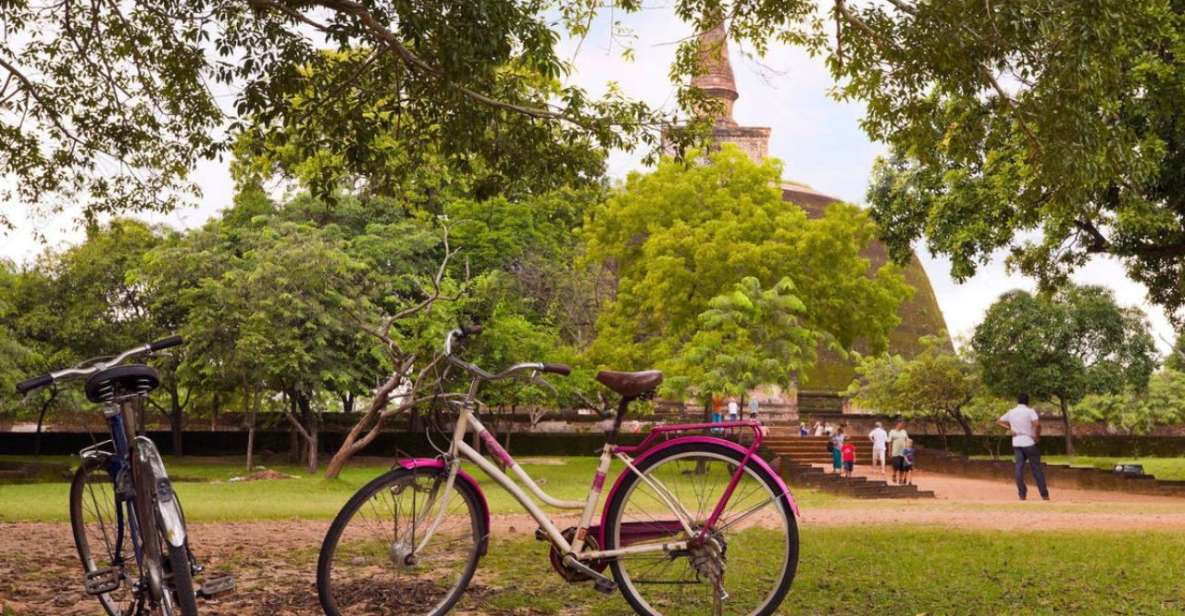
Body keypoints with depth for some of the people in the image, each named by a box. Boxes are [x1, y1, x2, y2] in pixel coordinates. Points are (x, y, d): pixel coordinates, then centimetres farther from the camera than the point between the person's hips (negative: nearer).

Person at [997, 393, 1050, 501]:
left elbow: (999, 421, 16)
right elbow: (1037, 424, -23)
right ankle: (1044, 494, 8)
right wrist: (1037, 436, -10)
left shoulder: (1011, 412, 7)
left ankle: (1022, 494, 0)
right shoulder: (1030, 411, -8)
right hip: (1029, 442, -4)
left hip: (1016, 443, 4)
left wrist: (1009, 427, 6)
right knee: (1036, 468, 3)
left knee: (1019, 468, 3)